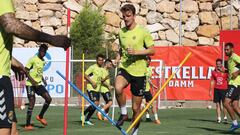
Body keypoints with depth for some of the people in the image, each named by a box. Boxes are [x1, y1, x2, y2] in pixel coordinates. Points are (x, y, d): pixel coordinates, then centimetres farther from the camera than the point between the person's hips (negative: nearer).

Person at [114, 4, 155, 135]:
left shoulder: (143, 31, -5)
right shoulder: (121, 32, 9)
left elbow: (152, 50, -5)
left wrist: (136, 52, -19)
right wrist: (118, 58, 4)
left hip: (139, 71, -2)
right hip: (124, 68, 2)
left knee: (136, 108, 4)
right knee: (118, 88, -34)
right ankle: (123, 113, -10)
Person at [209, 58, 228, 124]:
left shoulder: (225, 71, -1)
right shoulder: (214, 72, 8)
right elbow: (212, 81, 13)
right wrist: (210, 90, 11)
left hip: (224, 89, -3)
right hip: (216, 89, 3)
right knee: (217, 104, 1)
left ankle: (225, 117, 4)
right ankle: (218, 118, 4)